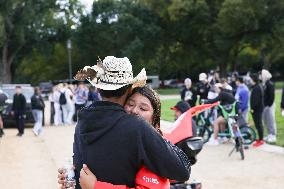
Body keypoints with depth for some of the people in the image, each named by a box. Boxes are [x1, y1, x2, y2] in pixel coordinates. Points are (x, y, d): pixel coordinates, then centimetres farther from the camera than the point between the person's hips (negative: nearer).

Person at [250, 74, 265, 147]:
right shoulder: (259, 86, 14)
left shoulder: (256, 88, -20)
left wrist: (253, 108, -19)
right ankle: (260, 138, 24)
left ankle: (260, 140, -2)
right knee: (259, 124, 16)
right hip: (259, 108, 11)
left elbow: (256, 99, -24)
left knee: (258, 124, -6)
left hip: (256, 109, -11)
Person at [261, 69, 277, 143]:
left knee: (271, 120, -4)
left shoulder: (270, 84, -14)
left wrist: (269, 105, -19)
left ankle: (273, 136, 1)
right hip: (264, 105, 9)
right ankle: (270, 135, 22)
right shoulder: (263, 84, 11)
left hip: (269, 105, -9)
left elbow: (272, 95, -18)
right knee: (266, 121, 13)